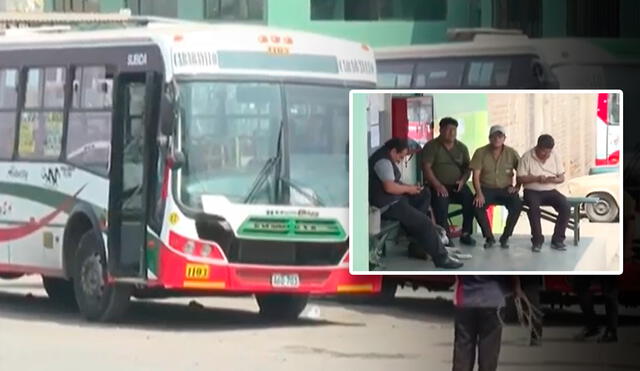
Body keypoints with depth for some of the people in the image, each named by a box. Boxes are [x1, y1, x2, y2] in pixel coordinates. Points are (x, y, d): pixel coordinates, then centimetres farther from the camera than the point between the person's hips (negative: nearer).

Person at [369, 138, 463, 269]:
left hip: (393, 199, 11)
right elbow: (389, 187, -30)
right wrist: (408, 189, -14)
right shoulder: (383, 162, -21)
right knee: (425, 223, -12)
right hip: (387, 206, -11)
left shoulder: (386, 158, 13)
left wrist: (409, 188, 4)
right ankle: (441, 258, -4)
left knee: (424, 193, 15)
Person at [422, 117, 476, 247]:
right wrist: (437, 185, -20)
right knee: (440, 201, -35)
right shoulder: (431, 146, 0)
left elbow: (467, 167, 14)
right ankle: (445, 236, -27)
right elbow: (426, 167, -8)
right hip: (438, 186, -4)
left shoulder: (461, 147, 14)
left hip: (457, 185, 4)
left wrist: (462, 180, -8)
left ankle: (465, 234, -14)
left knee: (470, 199, -25)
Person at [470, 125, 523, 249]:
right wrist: (479, 193, -21)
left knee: (517, 204, -30)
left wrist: (517, 187, -5)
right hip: (487, 188, -1)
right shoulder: (481, 153, -2)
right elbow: (476, 175, -7)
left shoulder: (511, 153, 2)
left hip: (506, 189, 1)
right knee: (477, 205, -32)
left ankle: (505, 237, -12)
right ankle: (489, 237, -13)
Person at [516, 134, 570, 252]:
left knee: (565, 206, -25)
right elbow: (520, 179, -7)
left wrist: (553, 180, -16)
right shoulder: (527, 157, -5)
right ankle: (537, 240, -23)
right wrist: (536, 178, -21)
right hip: (532, 191, -3)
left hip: (550, 191, 3)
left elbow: (561, 178, 8)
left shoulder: (555, 157, 5)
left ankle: (557, 240, -16)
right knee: (534, 206, -37)